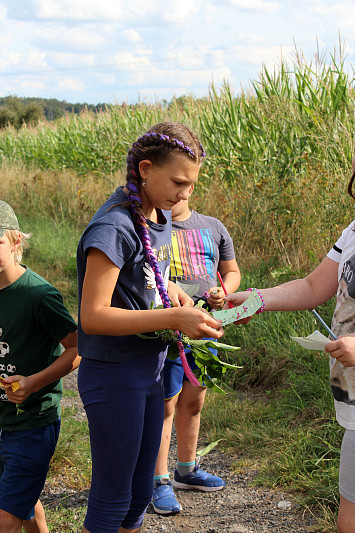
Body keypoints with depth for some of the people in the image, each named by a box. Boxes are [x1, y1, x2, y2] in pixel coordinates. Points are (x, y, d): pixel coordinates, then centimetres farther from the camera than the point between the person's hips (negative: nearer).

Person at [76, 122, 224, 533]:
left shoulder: (160, 216, 6)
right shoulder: (114, 227, -21)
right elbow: (93, 317, -24)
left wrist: (174, 292, 2)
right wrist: (174, 318, -28)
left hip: (149, 372, 9)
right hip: (113, 376, -8)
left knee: (139, 493, 19)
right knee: (111, 499, 5)